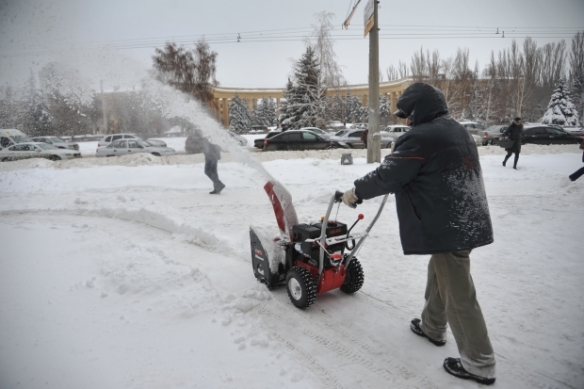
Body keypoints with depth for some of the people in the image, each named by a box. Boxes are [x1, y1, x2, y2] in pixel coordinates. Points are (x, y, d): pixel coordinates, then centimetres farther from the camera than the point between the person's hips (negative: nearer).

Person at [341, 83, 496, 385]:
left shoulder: (420, 137, -16)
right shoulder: (457, 131, 15)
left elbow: (387, 175, -13)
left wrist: (357, 192, 1)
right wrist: (404, 185, 27)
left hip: (448, 227, -10)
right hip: (468, 221, 10)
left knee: (459, 296, 1)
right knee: (439, 277, 24)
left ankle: (479, 365, 14)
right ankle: (432, 327, 42)